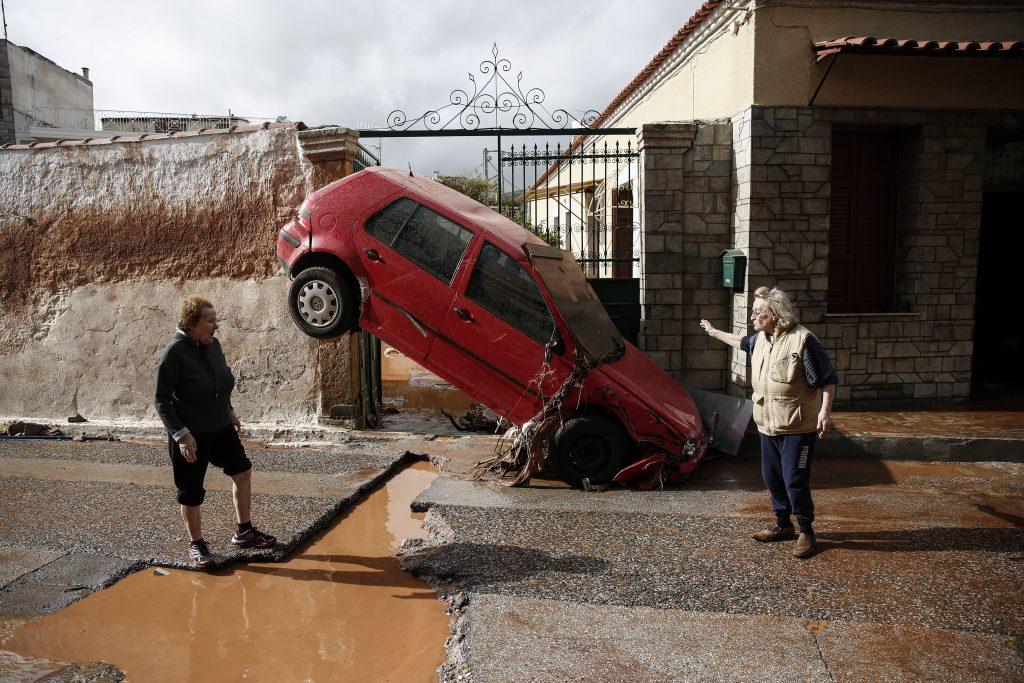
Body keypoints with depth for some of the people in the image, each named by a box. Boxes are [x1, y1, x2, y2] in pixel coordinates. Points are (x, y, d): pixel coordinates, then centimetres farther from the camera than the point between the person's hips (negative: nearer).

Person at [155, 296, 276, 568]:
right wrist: (181, 435, -23)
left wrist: (229, 413, 18)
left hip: (220, 428, 7)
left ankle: (243, 532, 23)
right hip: (190, 436, -7)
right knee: (191, 493, 5)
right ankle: (196, 544, 24)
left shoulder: (213, 345, 1)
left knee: (242, 472, 8)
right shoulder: (174, 353, -20)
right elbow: (162, 401, -18)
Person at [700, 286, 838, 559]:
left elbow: (828, 379, -13)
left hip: (797, 427, -8)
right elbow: (742, 342, 32)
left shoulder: (802, 340, -16)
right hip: (768, 425, 8)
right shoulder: (760, 339, 7)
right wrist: (714, 332, 42)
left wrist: (825, 411, -19)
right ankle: (783, 525, 31)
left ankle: (806, 532, 13)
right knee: (772, 477, 15)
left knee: (795, 481, -6)